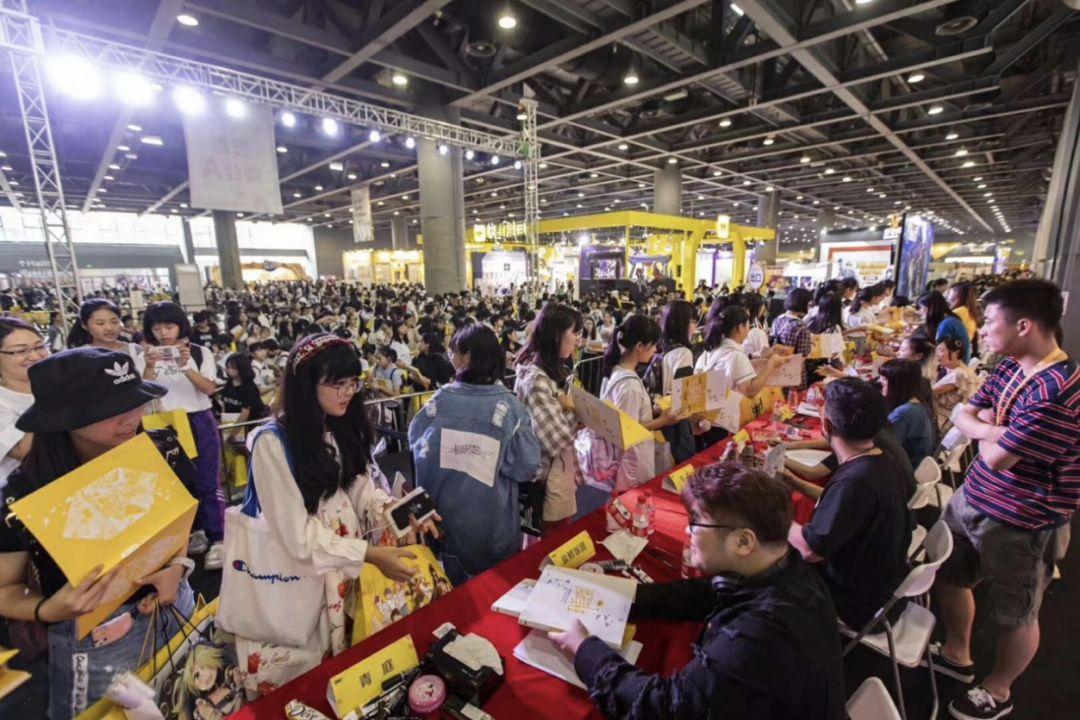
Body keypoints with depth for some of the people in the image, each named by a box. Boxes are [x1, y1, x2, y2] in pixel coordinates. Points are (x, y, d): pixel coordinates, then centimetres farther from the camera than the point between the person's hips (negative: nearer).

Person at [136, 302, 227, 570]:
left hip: (200, 422, -3)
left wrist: (186, 366, -27)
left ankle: (217, 539, 2)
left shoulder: (200, 353, -2)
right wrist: (150, 368, -22)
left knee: (207, 482, -3)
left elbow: (209, 389, -13)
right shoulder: (145, 358, 4)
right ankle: (195, 532, 28)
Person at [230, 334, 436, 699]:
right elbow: (299, 535, -22)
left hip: (345, 563, 5)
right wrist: (371, 554, -28)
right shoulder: (273, 442, -22)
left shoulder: (346, 426, -1)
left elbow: (363, 486, 0)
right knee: (298, 669, 13)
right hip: (295, 567, -5)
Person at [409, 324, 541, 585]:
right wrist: (493, 460, -1)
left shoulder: (440, 399, -15)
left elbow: (415, 442, -1)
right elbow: (527, 466, -17)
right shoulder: (510, 405, -18)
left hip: (445, 518, 2)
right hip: (494, 523, -1)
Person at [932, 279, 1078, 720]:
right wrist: (997, 428, -18)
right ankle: (957, 655, 48)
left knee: (1014, 616, 16)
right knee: (948, 575, 24)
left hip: (1021, 524, -8)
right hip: (972, 498, 8)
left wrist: (985, 426, -8)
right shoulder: (1010, 366, -1)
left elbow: (996, 456, -28)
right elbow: (963, 416, 1)